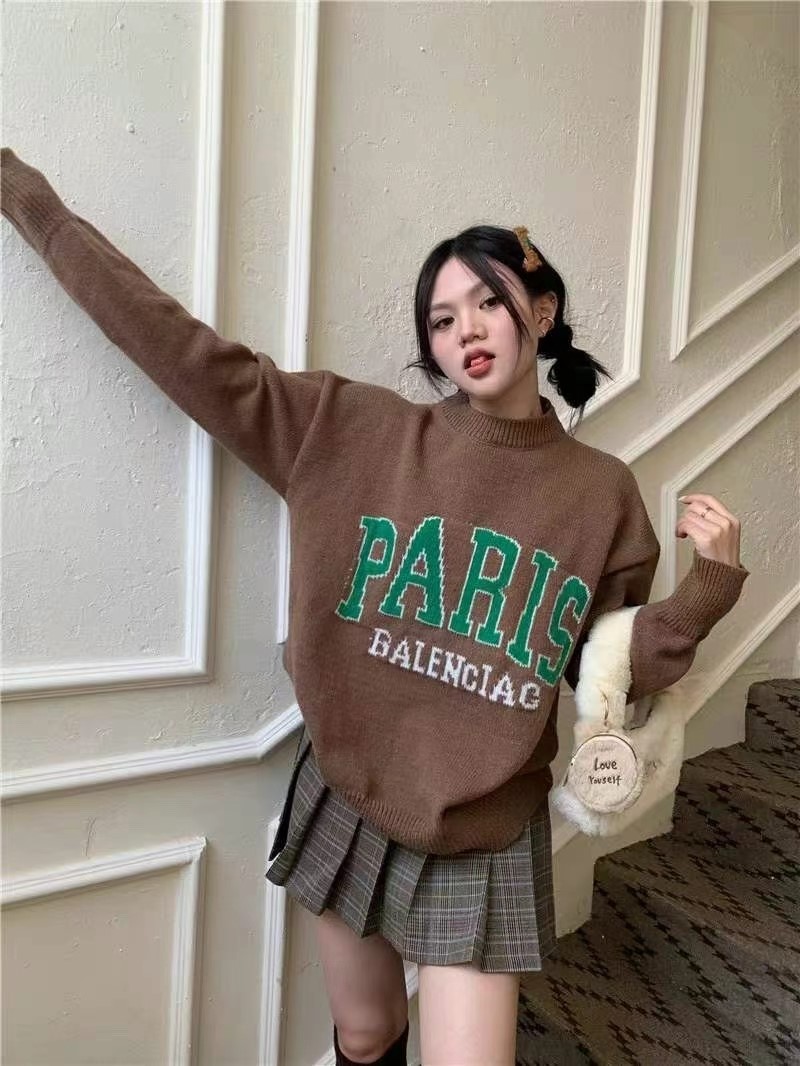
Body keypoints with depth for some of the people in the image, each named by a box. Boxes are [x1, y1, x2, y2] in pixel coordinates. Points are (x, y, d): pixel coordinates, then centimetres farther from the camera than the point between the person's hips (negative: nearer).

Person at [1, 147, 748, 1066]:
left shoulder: (600, 494, -7)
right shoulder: (354, 431, -9)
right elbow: (186, 351, -9)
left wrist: (706, 587, -16)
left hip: (485, 840, -1)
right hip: (346, 808, 1)